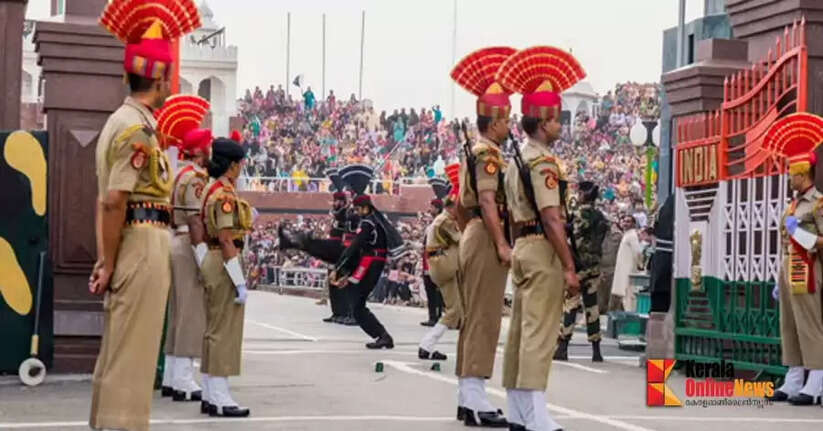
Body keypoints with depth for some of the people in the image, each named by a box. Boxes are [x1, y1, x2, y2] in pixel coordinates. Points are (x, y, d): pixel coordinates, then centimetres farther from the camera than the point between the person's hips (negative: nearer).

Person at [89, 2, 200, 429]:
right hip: (143, 242, -10)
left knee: (118, 347, 15)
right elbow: (115, 201, -20)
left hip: (128, 247, 10)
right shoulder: (138, 127, -14)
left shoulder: (119, 121, 17)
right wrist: (110, 263, -15)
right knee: (134, 349, -6)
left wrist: (104, 259, 14)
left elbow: (104, 199, 16)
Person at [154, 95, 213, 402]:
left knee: (178, 314, 14)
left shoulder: (177, 173, 15)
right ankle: (183, 382, -5)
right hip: (188, 247, -10)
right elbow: (195, 221, -21)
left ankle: (171, 378, 18)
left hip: (175, 244, 10)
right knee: (191, 314, -7)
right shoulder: (195, 176, -14)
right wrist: (204, 261, -22)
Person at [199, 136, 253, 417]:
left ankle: (211, 395, 17)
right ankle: (220, 399, -3)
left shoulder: (212, 189, 14)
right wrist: (239, 282, -20)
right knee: (224, 331, -6)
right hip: (225, 265, -10)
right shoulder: (225, 193, -16)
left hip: (213, 261, 10)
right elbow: (226, 240, -21)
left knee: (214, 330, 13)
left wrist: (244, 218, 16)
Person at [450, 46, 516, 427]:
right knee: (484, 317, -9)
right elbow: (488, 201, -22)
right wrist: (502, 244, -25)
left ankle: (467, 396, 18)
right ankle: (475, 399, -9)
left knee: (475, 317, 13)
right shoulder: (488, 154, -13)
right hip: (485, 238, -11)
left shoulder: (476, 152, 18)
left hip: (474, 235, 11)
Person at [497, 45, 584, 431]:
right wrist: (569, 267, -21)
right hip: (542, 249, -10)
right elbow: (551, 218, -21)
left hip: (521, 247, 10)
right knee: (540, 333, -10)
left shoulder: (516, 162, 16)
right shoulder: (543, 162, -14)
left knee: (521, 329, 11)